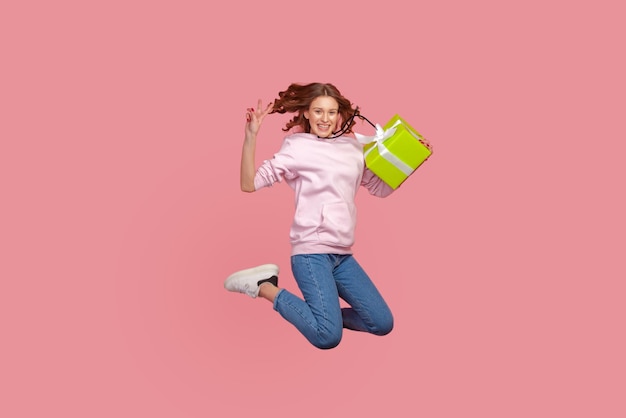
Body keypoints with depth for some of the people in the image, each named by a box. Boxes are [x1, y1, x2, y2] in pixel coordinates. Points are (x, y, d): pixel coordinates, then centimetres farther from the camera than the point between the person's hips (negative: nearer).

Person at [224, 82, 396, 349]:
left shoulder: (353, 147, 13)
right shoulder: (297, 146, -2)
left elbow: (382, 189, 21)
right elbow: (249, 184, -9)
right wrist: (250, 137, -19)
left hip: (343, 255, 6)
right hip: (311, 252, -6)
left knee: (382, 323, 1)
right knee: (328, 336, -17)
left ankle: (324, 309, 19)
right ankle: (263, 287, 0)